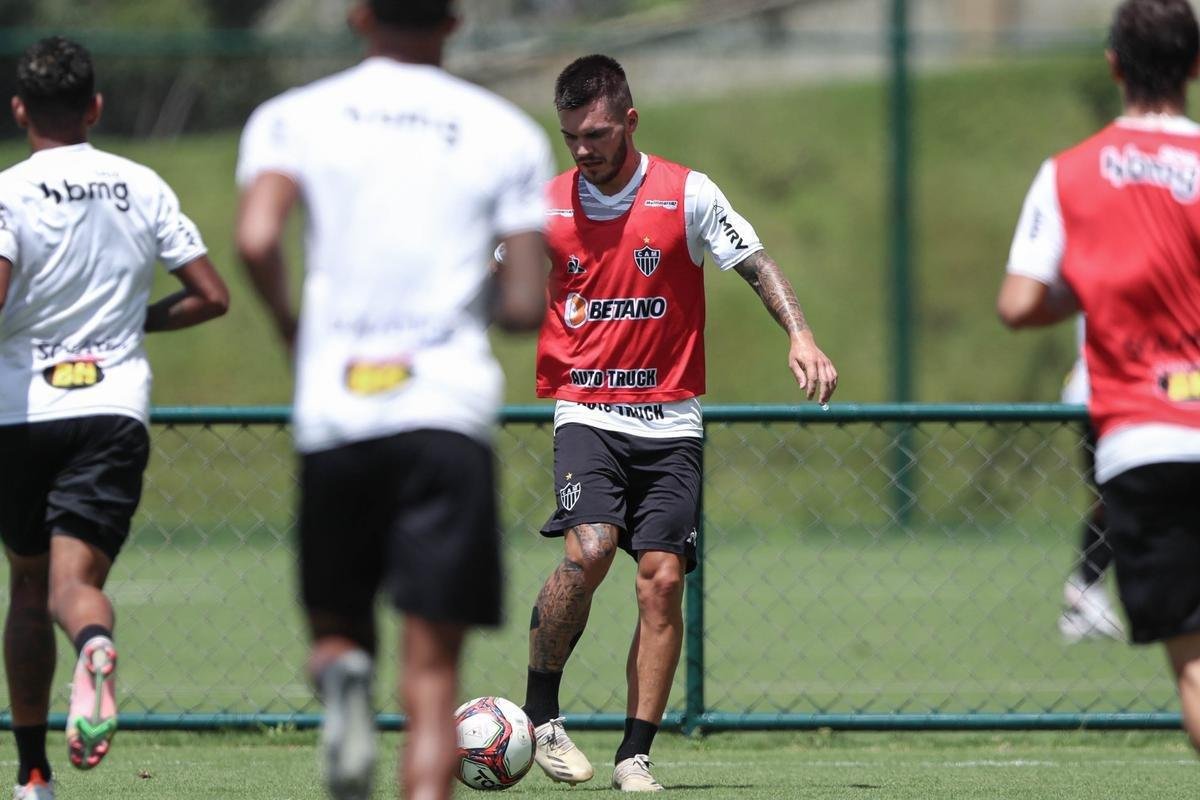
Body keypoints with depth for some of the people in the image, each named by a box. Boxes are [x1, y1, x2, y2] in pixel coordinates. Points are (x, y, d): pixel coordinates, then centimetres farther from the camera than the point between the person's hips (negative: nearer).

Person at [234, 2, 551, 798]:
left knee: (338, 624, 19)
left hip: (335, 410, 1)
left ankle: (343, 675, -16)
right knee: (433, 668, -3)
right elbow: (527, 306, 3)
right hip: (450, 406, -1)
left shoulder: (293, 119, 7)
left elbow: (257, 239, -10)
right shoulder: (509, 134, 8)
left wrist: (292, 328, 8)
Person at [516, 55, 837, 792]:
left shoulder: (687, 195, -1)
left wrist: (800, 335, -14)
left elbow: (757, 264, 1)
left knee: (662, 580, -8)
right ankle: (540, 715, -6)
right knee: (588, 551, -23)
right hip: (585, 414, 0)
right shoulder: (545, 208, 4)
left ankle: (635, 756, -2)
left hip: (668, 422, 0)